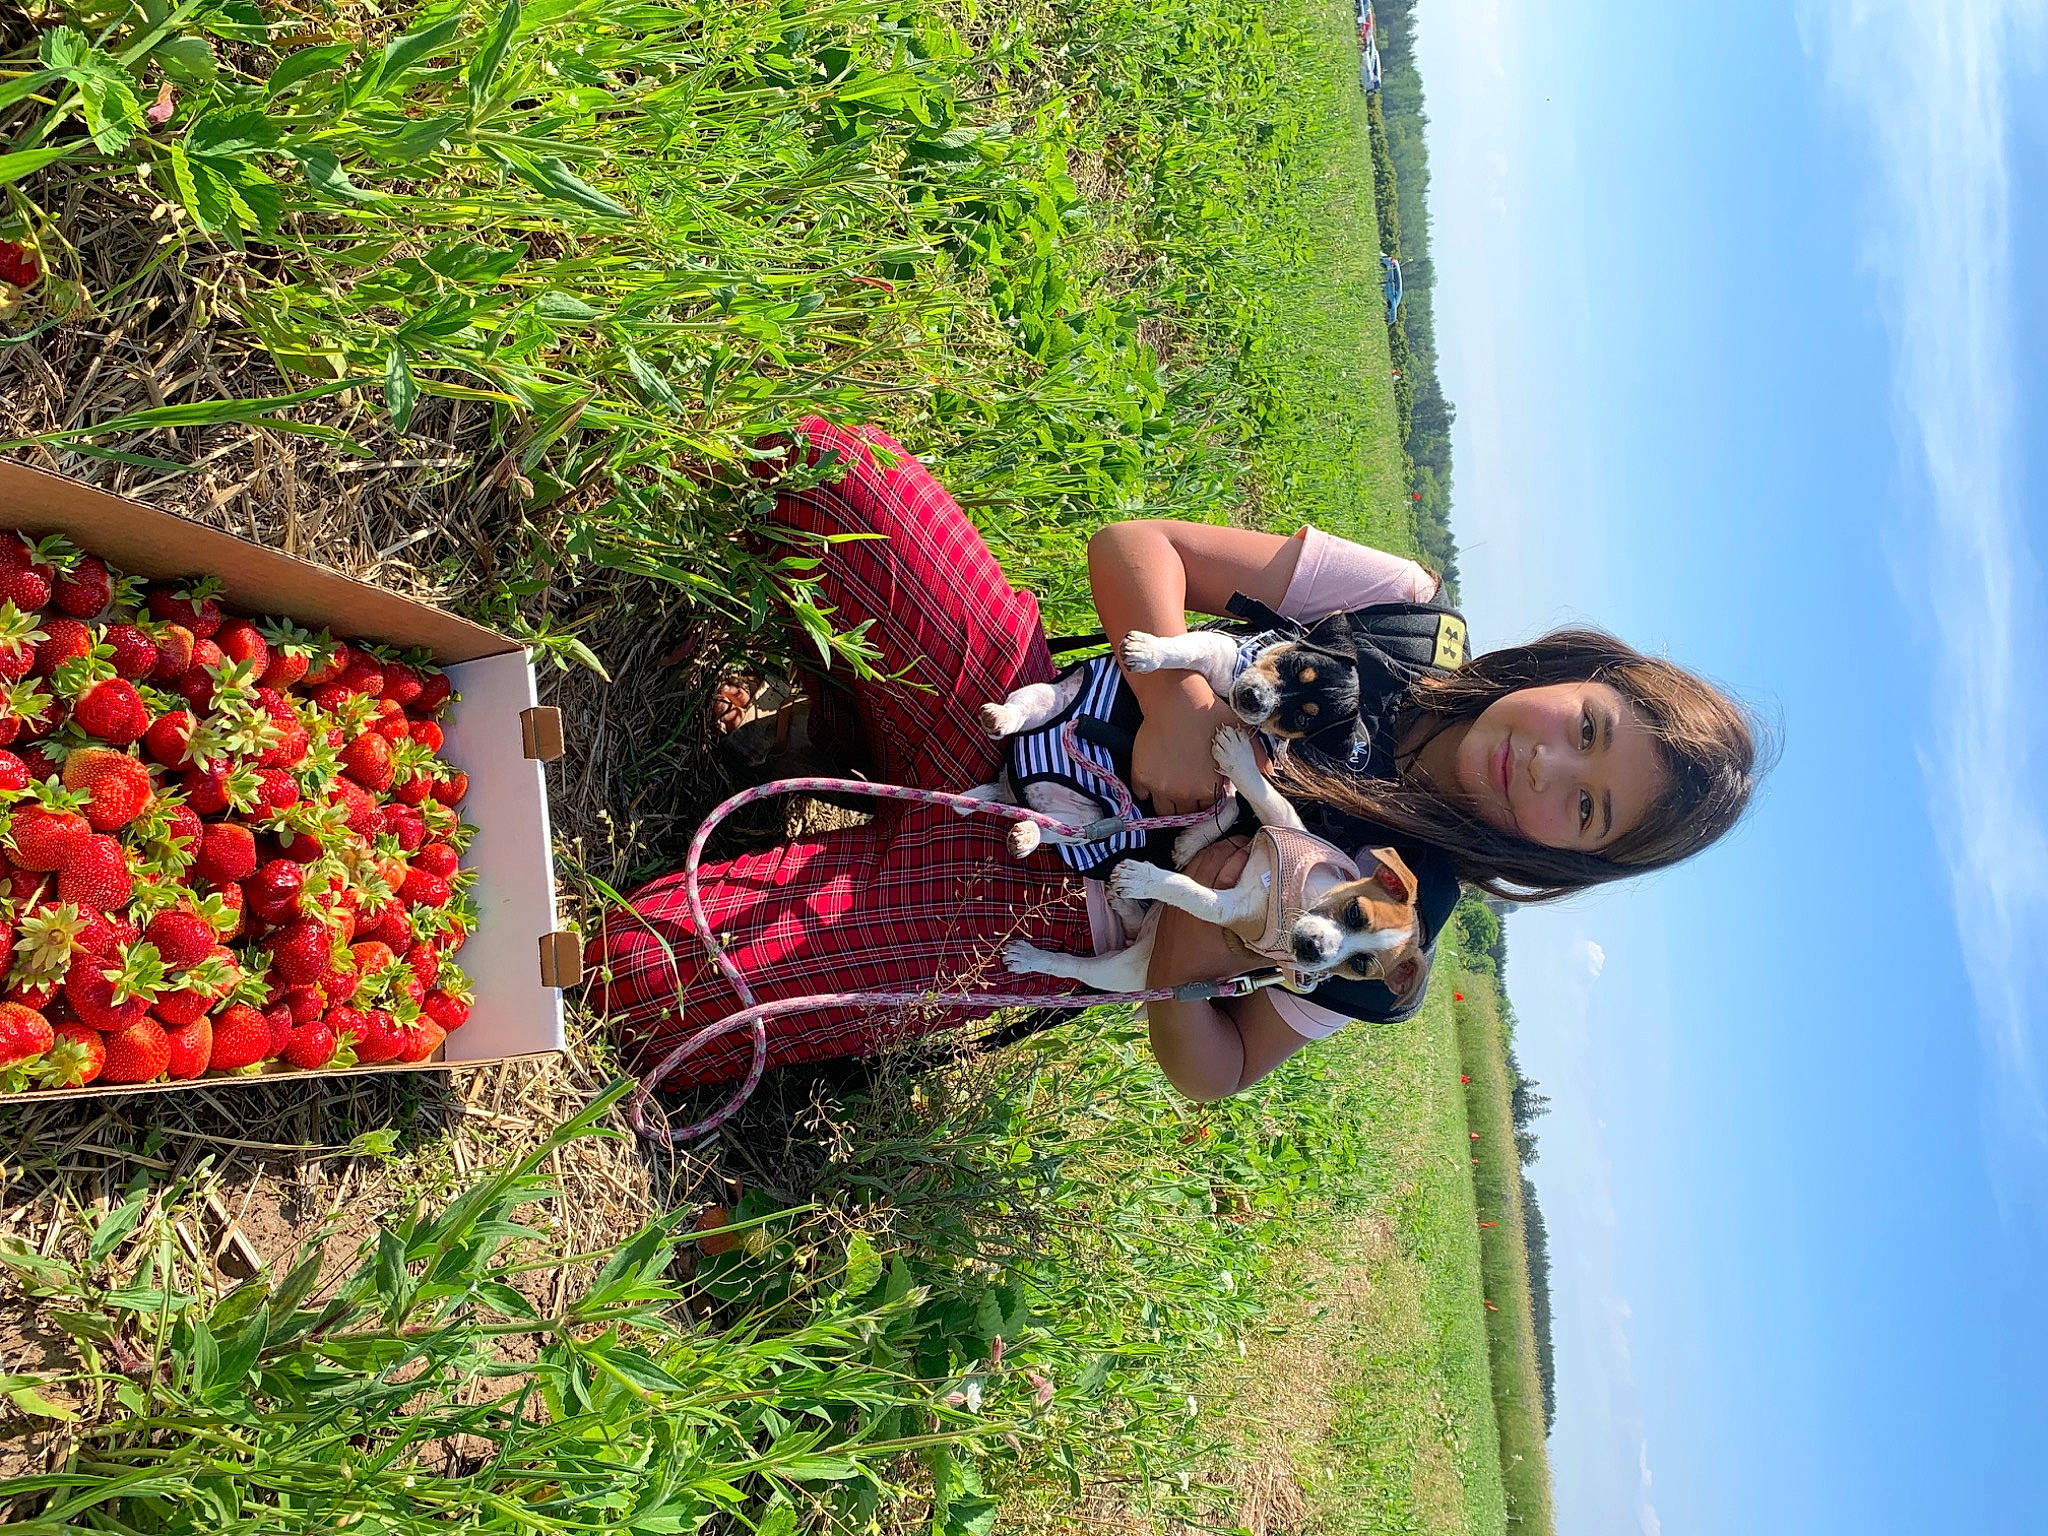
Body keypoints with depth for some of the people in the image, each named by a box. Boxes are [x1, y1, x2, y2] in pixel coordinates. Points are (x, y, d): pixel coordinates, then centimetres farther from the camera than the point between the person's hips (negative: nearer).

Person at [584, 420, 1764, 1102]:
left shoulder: (1396, 930, -9)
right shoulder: (1400, 613, -6)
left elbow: (1212, 1076, -4)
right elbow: (1134, 543, -6)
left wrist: (1194, 941, -24)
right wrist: (1179, 702, -25)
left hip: (1030, 895, -2)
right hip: (1018, 701, 3)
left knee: (650, 987, -25)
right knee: (832, 463, -25)